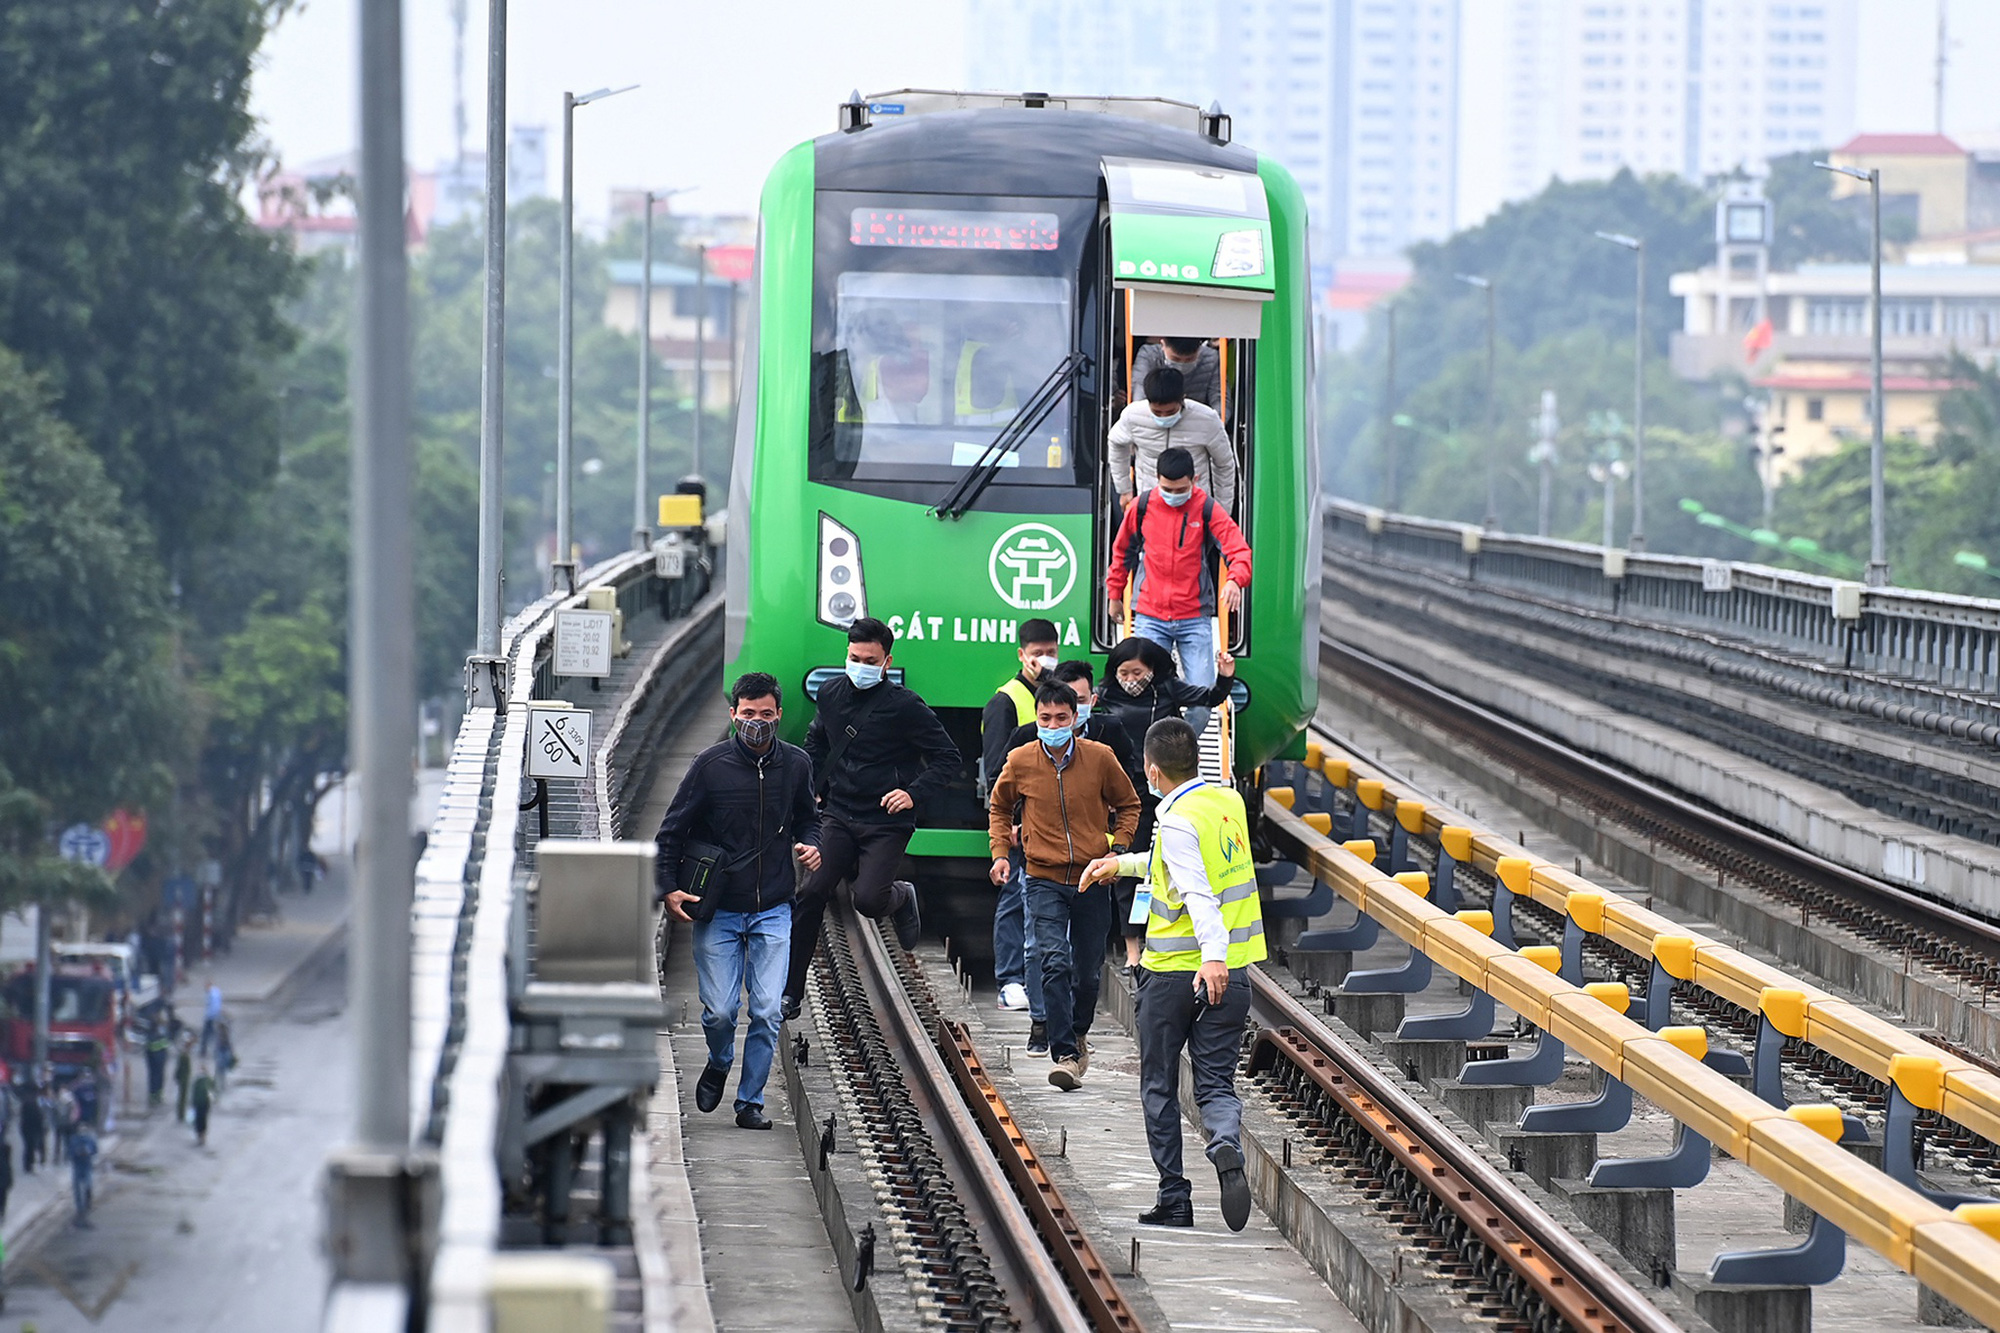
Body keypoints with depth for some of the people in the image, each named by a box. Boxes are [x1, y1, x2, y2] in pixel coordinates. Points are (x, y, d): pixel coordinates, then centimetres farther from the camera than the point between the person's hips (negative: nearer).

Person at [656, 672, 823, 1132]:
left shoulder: (796, 765, 2)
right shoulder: (711, 764, -6)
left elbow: (807, 817, 21)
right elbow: (672, 830, 1)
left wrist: (811, 845, -1)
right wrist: (669, 887, -7)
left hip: (773, 911, 2)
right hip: (718, 911, -1)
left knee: (767, 1011, -5)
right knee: (720, 1011, -3)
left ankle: (751, 1101, 9)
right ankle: (719, 1065, 30)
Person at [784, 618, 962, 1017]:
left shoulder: (905, 707, -10)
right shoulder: (832, 693, 6)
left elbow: (947, 759, -6)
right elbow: (817, 744, 26)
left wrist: (913, 793, -18)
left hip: (886, 823, -4)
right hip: (837, 816, 4)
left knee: (868, 900, -17)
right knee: (809, 895, -10)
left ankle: (901, 897, 22)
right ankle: (790, 992, -2)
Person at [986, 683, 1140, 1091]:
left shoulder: (1100, 758, -5)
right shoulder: (1021, 762, -3)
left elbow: (1128, 804, 12)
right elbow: (999, 807, 16)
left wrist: (1117, 847, -1)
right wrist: (1000, 851, 4)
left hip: (1092, 881, 1)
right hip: (1045, 881, -1)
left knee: (1087, 971, 10)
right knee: (1055, 964, -17)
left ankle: (1078, 1034, 37)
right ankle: (1065, 1055, -19)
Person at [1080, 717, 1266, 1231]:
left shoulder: (1179, 820, -15)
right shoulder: (1228, 800, 7)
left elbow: (1196, 891, -30)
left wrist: (1213, 953, -42)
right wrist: (1122, 864, 29)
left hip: (1172, 972, -6)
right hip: (1231, 973, 6)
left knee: (1159, 1088, 10)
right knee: (1216, 1084, 6)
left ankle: (1174, 1199, 12)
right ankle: (1226, 1148, -26)